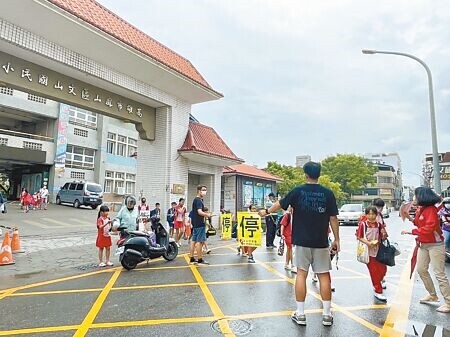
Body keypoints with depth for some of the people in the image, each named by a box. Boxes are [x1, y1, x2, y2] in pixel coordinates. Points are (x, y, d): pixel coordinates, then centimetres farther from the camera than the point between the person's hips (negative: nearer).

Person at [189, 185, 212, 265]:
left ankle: (191, 259, 16)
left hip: (195, 224, 10)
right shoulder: (198, 200, -14)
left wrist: (205, 213, 13)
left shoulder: (196, 200, 17)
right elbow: (199, 212, -24)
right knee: (200, 241, -5)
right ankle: (200, 260, -1)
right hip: (199, 224, -10)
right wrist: (207, 215, -12)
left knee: (194, 241, 10)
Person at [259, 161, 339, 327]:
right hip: (321, 242, 1)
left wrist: (266, 211, 25)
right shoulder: (327, 193, -3)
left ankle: (300, 314, 11)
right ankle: (327, 314, 16)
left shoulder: (298, 191, -4)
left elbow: (280, 204, 8)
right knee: (324, 275, 9)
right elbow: (333, 218, -2)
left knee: (301, 273, 6)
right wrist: (336, 240, 6)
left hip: (302, 240, -1)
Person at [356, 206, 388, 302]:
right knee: (374, 271, 0)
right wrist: (367, 242, -21)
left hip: (378, 250, 5)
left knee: (383, 269, 9)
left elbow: (381, 236, 14)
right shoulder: (363, 224, -8)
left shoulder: (379, 224, 4)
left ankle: (377, 284, 37)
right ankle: (378, 291, 12)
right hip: (368, 251, -4)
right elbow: (359, 237, -8)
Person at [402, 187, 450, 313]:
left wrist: (411, 231, -22)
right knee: (421, 270, 15)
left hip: (435, 245, -9)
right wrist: (410, 218, -1)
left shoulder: (431, 209, -20)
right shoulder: (420, 209, 6)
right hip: (423, 244, 9)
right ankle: (433, 295, 30)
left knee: (439, 274, -5)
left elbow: (428, 228, -27)